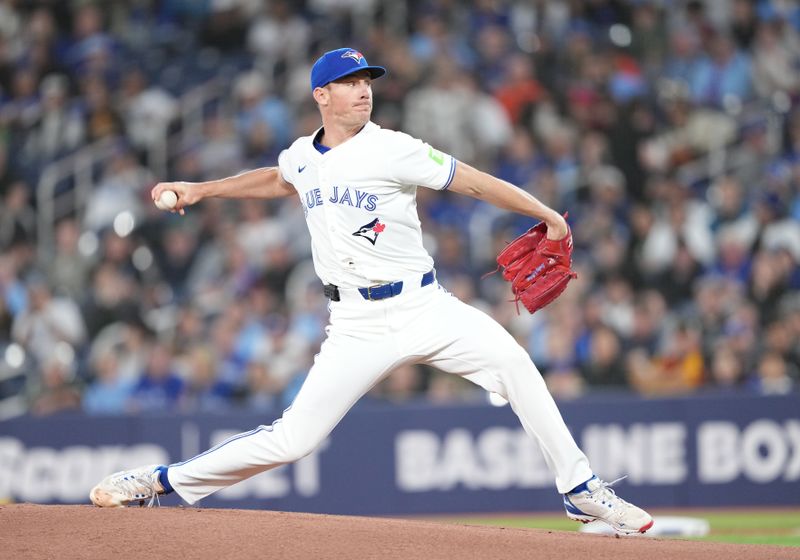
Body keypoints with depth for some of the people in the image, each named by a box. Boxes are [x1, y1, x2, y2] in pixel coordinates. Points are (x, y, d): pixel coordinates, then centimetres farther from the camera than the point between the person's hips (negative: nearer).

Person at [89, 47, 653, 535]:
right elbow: (279, 180, 33)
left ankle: (580, 490, -16)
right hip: (358, 325, 2)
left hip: (424, 308, -2)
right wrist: (200, 190, 32)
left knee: (511, 361, -26)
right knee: (293, 438, -5)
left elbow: (472, 180, -9)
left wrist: (547, 215, -14)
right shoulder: (302, 156, 8)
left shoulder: (391, 150, -7)